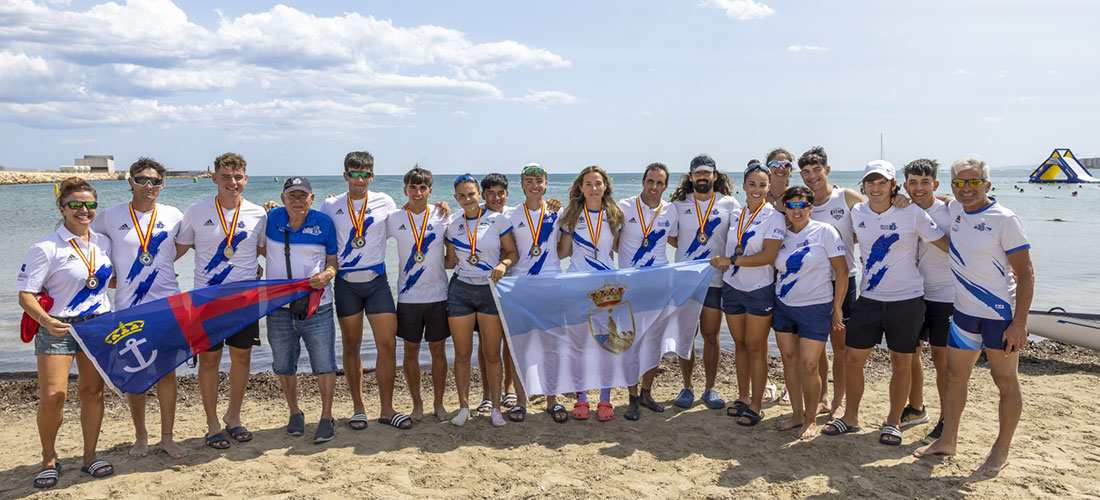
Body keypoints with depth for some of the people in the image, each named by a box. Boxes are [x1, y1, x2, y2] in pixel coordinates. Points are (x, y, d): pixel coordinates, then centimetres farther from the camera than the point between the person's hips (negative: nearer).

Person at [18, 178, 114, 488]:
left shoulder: (102, 243, 7)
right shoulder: (46, 248, -10)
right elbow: (25, 295, -13)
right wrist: (46, 320, -30)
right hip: (57, 329, -4)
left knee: (93, 391, 8)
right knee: (53, 396, -8)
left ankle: (90, 457, 20)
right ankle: (49, 458, 15)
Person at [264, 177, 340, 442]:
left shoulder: (323, 223, -1)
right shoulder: (271, 219, 2)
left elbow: (334, 260, 4)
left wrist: (326, 275, -16)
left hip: (317, 307, -2)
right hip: (278, 307, 2)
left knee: (324, 365, -2)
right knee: (283, 365, 12)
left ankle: (326, 417, 13)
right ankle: (295, 412, 32)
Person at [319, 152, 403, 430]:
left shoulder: (384, 203, 4)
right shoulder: (331, 206, 3)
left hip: (377, 281, 0)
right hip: (346, 284, 0)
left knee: (388, 344, -5)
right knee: (351, 347, 8)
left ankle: (387, 409, 8)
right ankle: (358, 408, 21)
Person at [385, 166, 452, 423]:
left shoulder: (442, 217, -1)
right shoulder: (394, 219, 0)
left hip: (438, 295, 0)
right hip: (408, 296, 0)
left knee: (438, 349, 7)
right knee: (411, 351, 7)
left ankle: (438, 403, 20)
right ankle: (417, 404, 21)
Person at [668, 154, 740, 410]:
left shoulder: (729, 204, 3)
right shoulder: (679, 204, 6)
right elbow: (669, 236, 12)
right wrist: (689, 250, -1)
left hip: (715, 279, -1)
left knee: (710, 335, 4)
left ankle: (710, 389, 17)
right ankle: (687, 387, 18)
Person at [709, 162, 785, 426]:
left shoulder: (774, 217, -9)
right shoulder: (735, 214, 8)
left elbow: (768, 256, -18)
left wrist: (731, 260, -21)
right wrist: (724, 262, 3)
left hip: (760, 289, -5)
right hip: (732, 286, 5)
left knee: (755, 347, 0)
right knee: (739, 343, 12)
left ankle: (756, 405, 9)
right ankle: (742, 396, 24)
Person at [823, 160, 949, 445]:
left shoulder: (912, 214, -8)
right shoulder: (857, 213, 2)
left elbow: (948, 245, -3)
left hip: (907, 299, -3)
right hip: (869, 298, 3)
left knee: (902, 364, 6)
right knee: (852, 358, 4)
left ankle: (893, 422, 23)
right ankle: (850, 417, 22)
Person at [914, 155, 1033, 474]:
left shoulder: (1004, 220, -14)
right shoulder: (954, 209, 3)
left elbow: (1026, 275, -13)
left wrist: (1019, 323, -19)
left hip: (1002, 314, -6)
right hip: (965, 311, 6)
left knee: (1005, 381, 6)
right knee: (955, 376, 13)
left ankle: (1001, 451, 18)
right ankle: (948, 440, 26)